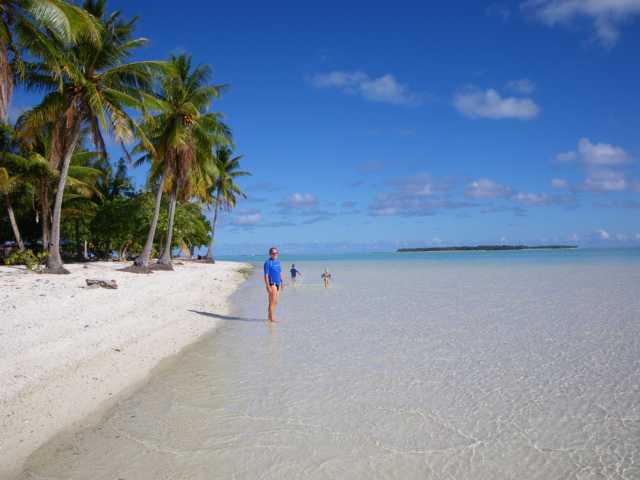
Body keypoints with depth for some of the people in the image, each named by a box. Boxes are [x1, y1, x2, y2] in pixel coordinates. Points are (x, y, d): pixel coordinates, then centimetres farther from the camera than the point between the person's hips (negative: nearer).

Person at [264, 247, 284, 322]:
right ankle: (271, 318, -4)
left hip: (278, 283, 8)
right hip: (272, 283, -8)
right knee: (273, 301, -8)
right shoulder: (268, 262, -10)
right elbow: (266, 275, -14)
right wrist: (268, 286, -18)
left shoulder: (278, 261, 13)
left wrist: (282, 282, 17)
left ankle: (270, 316, 21)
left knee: (275, 302, 11)